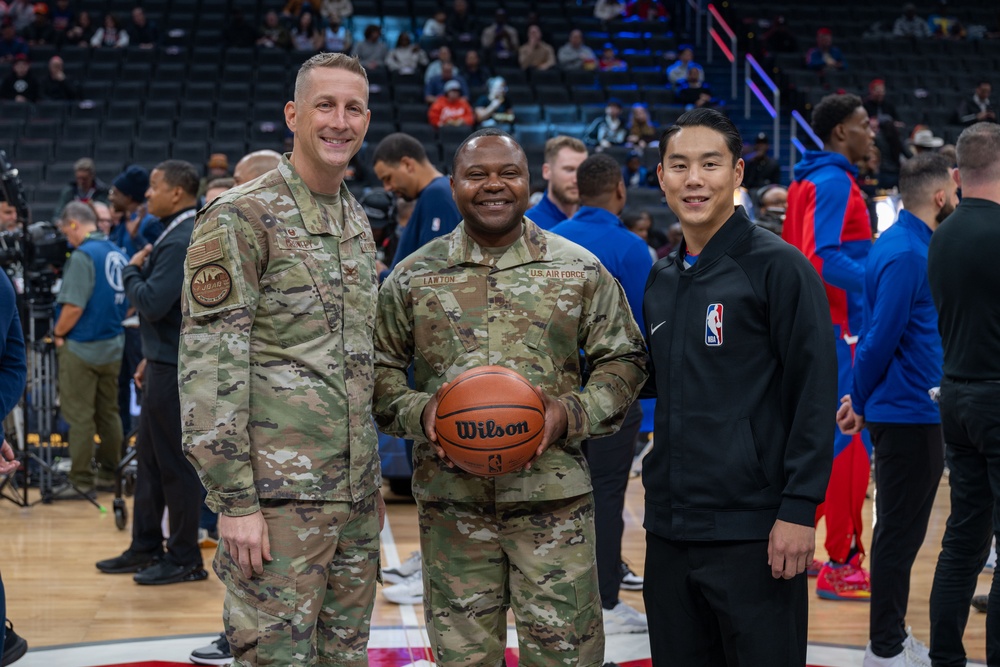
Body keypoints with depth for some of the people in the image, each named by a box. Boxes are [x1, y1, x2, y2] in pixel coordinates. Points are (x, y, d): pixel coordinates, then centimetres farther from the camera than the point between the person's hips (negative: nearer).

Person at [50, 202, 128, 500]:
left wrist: (58, 333, -6)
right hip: (113, 345, 8)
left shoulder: (83, 255, -17)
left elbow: (74, 307, -21)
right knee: (109, 412, 14)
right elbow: (126, 302, 15)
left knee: (79, 417, -1)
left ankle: (81, 482, 2)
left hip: (82, 347, -8)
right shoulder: (118, 254, 7)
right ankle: (110, 474, 21)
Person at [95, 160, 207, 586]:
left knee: (175, 463, -2)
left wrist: (131, 270, -8)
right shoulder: (177, 234, 13)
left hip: (177, 368, -10)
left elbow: (153, 303, -25)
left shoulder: (181, 242, -19)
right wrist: (152, 358, 21)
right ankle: (146, 548, 25)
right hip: (167, 361, 10)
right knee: (150, 456, 16)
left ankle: (185, 559, 7)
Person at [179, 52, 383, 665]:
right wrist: (236, 500, -18)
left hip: (354, 494, 8)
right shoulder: (241, 217, -10)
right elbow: (209, 368, -15)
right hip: (279, 495, -8)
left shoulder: (358, 223, 15)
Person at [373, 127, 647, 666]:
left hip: (554, 495, -1)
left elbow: (623, 360, 7)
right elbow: (380, 367, 9)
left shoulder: (579, 270, 4)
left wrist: (573, 414, -10)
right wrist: (417, 411, -11)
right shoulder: (412, 276, 6)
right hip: (450, 498, 1)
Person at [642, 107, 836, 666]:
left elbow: (815, 393, -12)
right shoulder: (661, 280, 13)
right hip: (669, 530, 7)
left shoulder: (778, 266, -8)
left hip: (752, 534, -6)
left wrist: (799, 509, -16)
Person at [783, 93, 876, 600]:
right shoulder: (834, 182, -14)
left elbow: (794, 252, 20)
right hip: (837, 327, -10)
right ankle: (841, 565, -6)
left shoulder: (807, 180, 16)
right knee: (851, 440, -8)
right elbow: (822, 257, -25)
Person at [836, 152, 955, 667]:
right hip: (909, 413, -10)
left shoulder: (901, 246, 13)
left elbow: (879, 335, 16)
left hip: (910, 413, 10)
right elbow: (880, 336, -19)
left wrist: (862, 398, 13)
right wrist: (861, 403, -8)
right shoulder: (906, 254, -18)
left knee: (899, 530, 15)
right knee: (899, 533, -3)